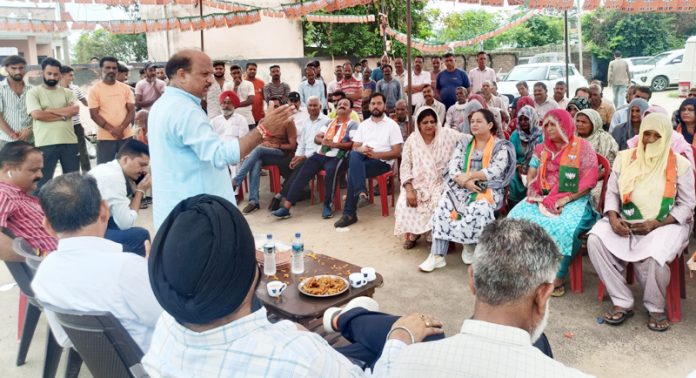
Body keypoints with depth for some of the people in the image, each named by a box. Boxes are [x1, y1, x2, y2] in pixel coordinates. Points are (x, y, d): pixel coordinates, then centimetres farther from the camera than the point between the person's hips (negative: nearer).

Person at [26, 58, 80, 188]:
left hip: (70, 142, 3)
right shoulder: (33, 92, 3)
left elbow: (75, 109, -5)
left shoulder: (67, 92, 12)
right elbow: (37, 114, -12)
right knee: (43, 182, 3)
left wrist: (50, 110, -9)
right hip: (46, 144, -3)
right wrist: (63, 115, -6)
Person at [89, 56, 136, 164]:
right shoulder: (95, 90, 0)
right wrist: (112, 130, -15)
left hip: (126, 136, 2)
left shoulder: (125, 88, 7)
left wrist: (121, 128, -13)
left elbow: (132, 110, 2)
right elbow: (94, 114, -5)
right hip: (105, 137, -2)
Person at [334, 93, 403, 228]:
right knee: (354, 155, -33)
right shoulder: (363, 125, 18)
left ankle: (349, 213, -27)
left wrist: (376, 154, -16)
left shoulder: (392, 125, 4)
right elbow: (354, 147, 12)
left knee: (353, 171, -30)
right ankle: (361, 193, -45)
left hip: (382, 162, -4)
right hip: (363, 158, 4)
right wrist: (361, 149, -13)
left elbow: (396, 152, -3)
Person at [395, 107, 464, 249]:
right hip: (418, 184, 2)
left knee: (439, 204, -29)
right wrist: (409, 190, -14)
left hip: (439, 183, -1)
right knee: (404, 203, -21)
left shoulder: (446, 134, -4)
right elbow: (405, 167, -3)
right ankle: (412, 234, 7)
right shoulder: (412, 140, 0)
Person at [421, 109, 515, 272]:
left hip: (488, 190, -3)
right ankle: (437, 255, -25)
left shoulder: (501, 146, 0)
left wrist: (469, 175, -14)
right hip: (462, 188, 3)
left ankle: (470, 246, -7)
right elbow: (452, 167, 2)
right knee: (443, 205, -24)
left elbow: (494, 172, -14)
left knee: (479, 209, -35)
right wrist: (465, 181, -16)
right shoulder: (464, 142, 12)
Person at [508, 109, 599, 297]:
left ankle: (558, 277, -20)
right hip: (543, 199, 5)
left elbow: (590, 180, -7)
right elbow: (531, 176, 12)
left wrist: (567, 199, -17)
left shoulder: (583, 147, -1)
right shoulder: (542, 149, 15)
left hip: (573, 200, -5)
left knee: (562, 227, -34)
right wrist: (537, 197, -7)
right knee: (518, 217, -21)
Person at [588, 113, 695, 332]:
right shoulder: (625, 158, 7)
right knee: (595, 240, -25)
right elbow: (612, 193, 8)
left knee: (654, 255, -35)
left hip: (665, 224, -3)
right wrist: (613, 218, -12)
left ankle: (655, 308, -4)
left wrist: (657, 224, -15)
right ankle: (622, 303, -14)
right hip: (625, 222, 3)